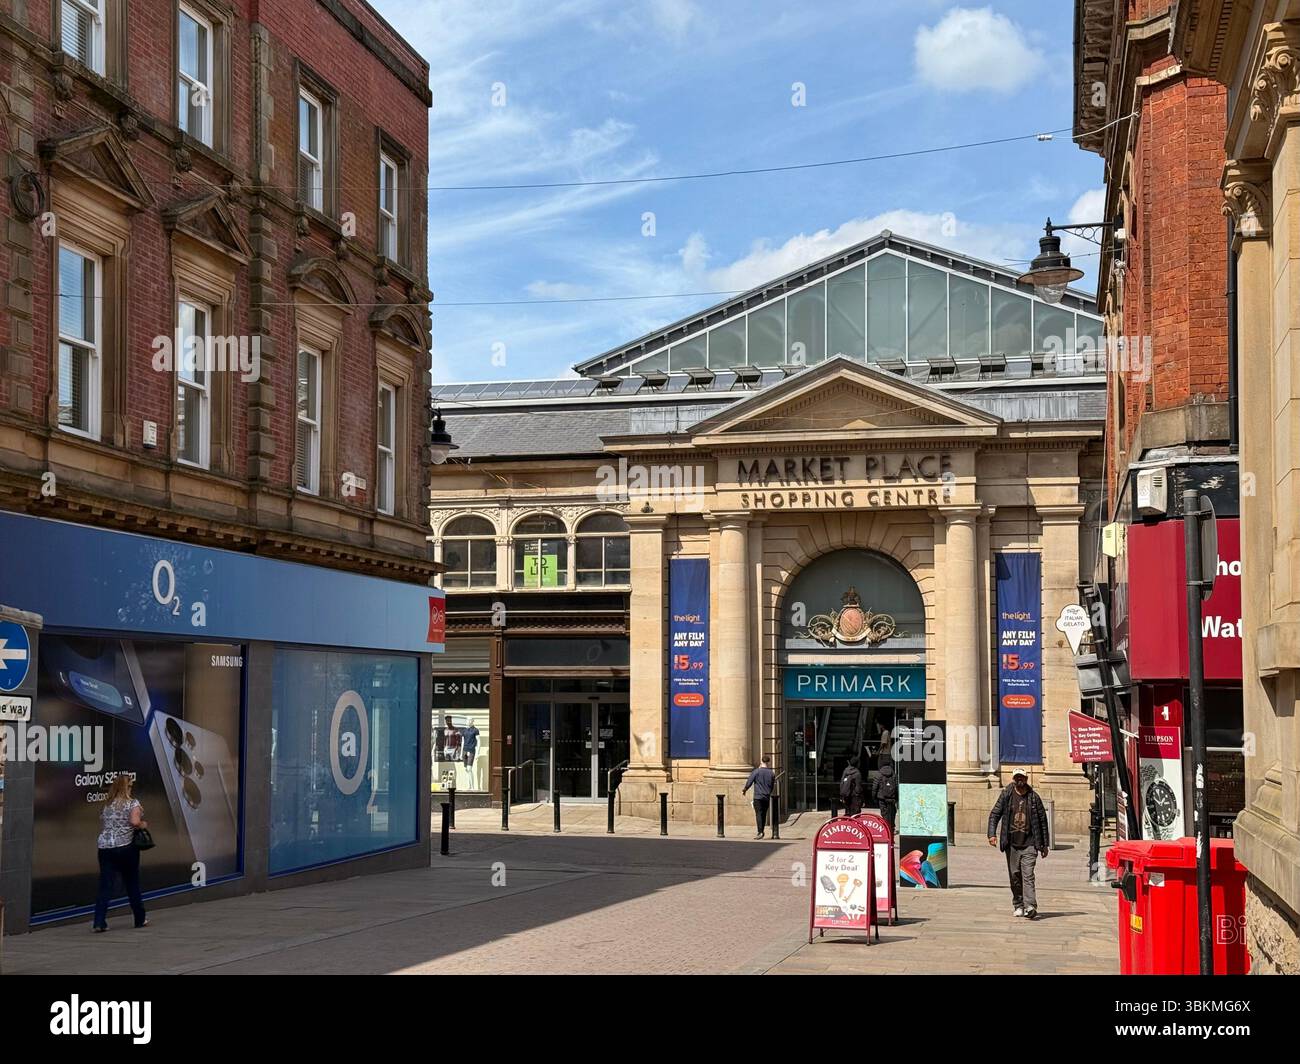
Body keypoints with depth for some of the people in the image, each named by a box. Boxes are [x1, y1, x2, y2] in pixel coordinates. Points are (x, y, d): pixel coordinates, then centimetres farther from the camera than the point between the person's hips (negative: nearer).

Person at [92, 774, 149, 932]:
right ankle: (140, 919, 22)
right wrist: (144, 824, 0)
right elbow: (135, 821, -18)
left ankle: (99, 922, -10)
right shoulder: (132, 803, -3)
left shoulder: (106, 805, 13)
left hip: (105, 848, 3)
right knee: (132, 885, 11)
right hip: (126, 847, -3)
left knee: (105, 886, 0)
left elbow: (101, 826, 16)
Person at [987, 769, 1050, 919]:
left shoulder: (1034, 797, 4)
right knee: (1015, 876, 7)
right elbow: (994, 814, 3)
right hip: (1012, 844, 2)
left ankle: (1030, 906, -19)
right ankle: (1018, 905, 19)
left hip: (1029, 844, -2)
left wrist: (1044, 844, 10)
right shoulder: (1006, 795, 4)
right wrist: (992, 834, -12)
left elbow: (1043, 820, 10)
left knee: (1028, 875, -12)